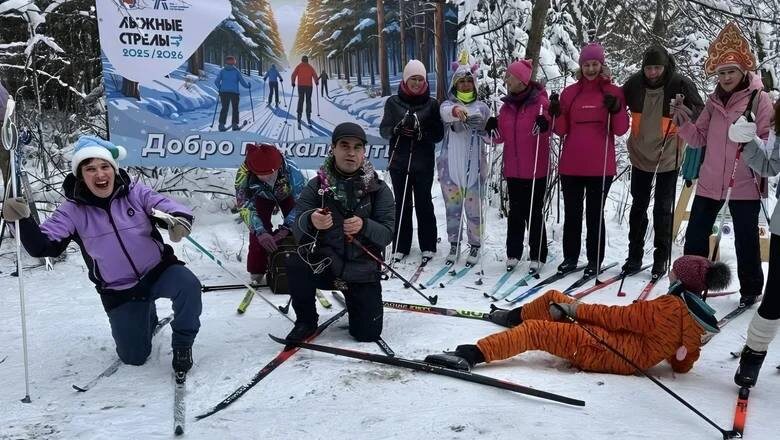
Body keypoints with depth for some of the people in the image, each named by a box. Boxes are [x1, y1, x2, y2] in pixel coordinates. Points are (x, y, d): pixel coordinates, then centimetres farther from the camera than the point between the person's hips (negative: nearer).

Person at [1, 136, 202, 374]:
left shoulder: (135, 193, -10)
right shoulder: (73, 210, -7)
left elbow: (168, 207, -17)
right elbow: (44, 246, -12)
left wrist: (178, 220, -43)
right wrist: (24, 220, -32)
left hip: (159, 272, -1)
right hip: (120, 292, 2)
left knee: (188, 285, -34)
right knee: (134, 357, 6)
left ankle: (182, 343, -5)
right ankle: (147, 319, 42)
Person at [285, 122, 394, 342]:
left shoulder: (378, 190, -3)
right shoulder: (316, 186, -4)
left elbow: (387, 235, -10)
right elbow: (297, 230, -12)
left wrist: (364, 226, -32)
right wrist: (310, 221, -36)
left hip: (362, 269, 1)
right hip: (324, 264, 0)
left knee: (368, 334, -5)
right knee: (297, 264, -32)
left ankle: (356, 301, 31)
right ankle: (306, 321, -5)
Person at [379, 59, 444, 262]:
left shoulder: (431, 104, 3)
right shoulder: (393, 102, 5)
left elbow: (438, 134, 0)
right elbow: (384, 130, 4)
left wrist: (420, 133, -18)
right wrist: (397, 128, -17)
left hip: (423, 163, -1)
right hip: (399, 162, 1)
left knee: (424, 204, 3)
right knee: (402, 205, 5)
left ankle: (428, 246, 14)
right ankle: (400, 247, 14)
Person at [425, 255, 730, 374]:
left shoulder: (668, 306, -20)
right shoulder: (697, 319, 4)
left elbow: (617, 315, -17)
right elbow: (683, 366, 10)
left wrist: (575, 309, -9)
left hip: (603, 351, -9)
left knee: (534, 330, -15)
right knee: (553, 298, 19)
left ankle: (470, 356, -20)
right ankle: (513, 317, 45)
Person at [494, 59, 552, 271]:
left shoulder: (540, 102, -8)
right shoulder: (507, 106, 10)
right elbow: (502, 136, 14)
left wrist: (545, 124, -27)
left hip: (536, 169, -5)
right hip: (513, 169, 5)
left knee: (534, 212, 2)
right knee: (515, 212, 11)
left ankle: (538, 255, 12)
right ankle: (513, 253, 20)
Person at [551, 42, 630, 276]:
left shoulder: (613, 92, 3)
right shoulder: (570, 92, 8)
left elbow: (621, 130, 0)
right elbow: (562, 130, 7)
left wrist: (616, 110, -17)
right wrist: (556, 114, -11)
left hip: (600, 166, -2)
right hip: (571, 165, 2)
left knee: (595, 214, 4)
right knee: (572, 213, 8)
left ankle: (594, 261, 13)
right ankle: (570, 257, 19)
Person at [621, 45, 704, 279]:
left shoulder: (680, 85, -15)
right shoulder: (634, 84, -7)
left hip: (668, 157, -3)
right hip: (640, 155, 3)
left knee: (663, 209, 4)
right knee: (638, 206, 11)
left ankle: (661, 258, 15)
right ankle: (634, 256, 21)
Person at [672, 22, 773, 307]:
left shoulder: (759, 99, -7)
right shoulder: (714, 100, 7)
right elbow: (700, 138, 9)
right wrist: (684, 123, -8)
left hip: (744, 185, -4)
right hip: (709, 182, 4)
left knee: (746, 240, 8)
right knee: (695, 235, 10)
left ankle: (750, 289, 26)